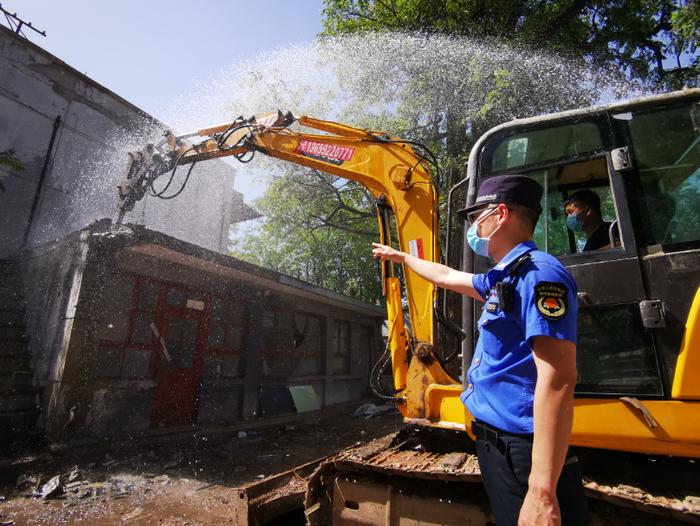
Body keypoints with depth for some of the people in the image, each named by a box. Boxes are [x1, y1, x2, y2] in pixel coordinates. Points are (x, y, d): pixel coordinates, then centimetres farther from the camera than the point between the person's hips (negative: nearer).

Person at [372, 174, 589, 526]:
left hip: (523, 452, -9)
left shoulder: (539, 274, -19)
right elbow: (446, 277, 28)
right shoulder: (502, 279, 11)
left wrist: (542, 491, -28)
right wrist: (401, 257, 40)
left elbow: (558, 381, -27)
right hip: (496, 443, 9)